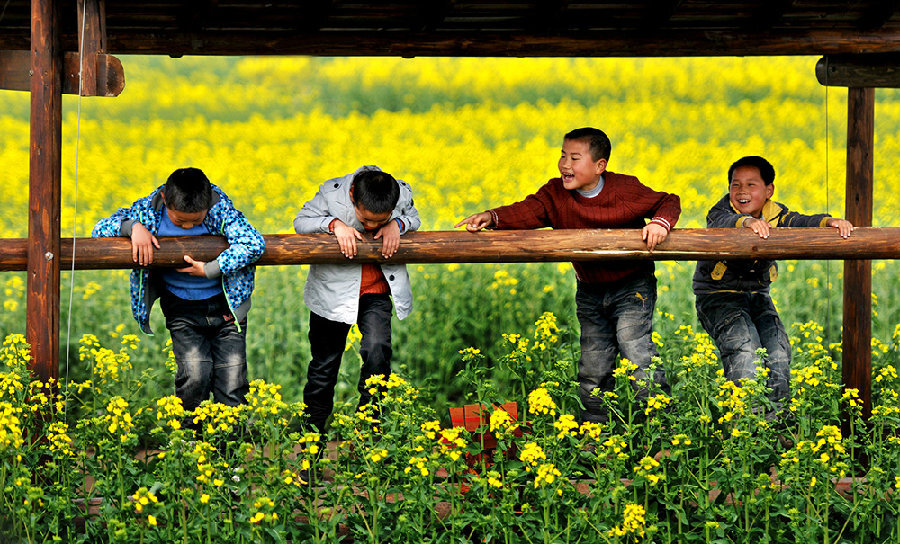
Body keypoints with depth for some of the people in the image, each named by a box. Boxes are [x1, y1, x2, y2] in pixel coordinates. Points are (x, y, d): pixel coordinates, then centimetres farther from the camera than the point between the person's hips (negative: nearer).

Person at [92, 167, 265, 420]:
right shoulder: (149, 210, -13)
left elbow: (255, 244, -28)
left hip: (225, 305, 0)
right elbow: (100, 230, -7)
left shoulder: (219, 209, -18)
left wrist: (208, 270, -31)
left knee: (232, 387, -8)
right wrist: (133, 227, -27)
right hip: (182, 309, 0)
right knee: (195, 374, -19)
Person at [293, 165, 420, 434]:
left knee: (377, 349, -21)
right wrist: (335, 224, -27)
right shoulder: (332, 193, -22)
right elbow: (301, 222, -8)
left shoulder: (402, 194, -17)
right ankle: (312, 430, 26)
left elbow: (413, 219, 5)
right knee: (324, 364, 9)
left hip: (376, 290, 1)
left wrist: (397, 224, -19)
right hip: (333, 289, -1)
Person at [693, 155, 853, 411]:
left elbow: (801, 222, -18)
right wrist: (746, 222, -57)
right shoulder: (722, 211, -12)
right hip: (718, 296, -5)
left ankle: (776, 415, 1)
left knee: (778, 352, -10)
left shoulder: (774, 214, -1)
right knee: (744, 347, -24)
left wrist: (828, 221, -39)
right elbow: (722, 223, -36)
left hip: (757, 296, 5)